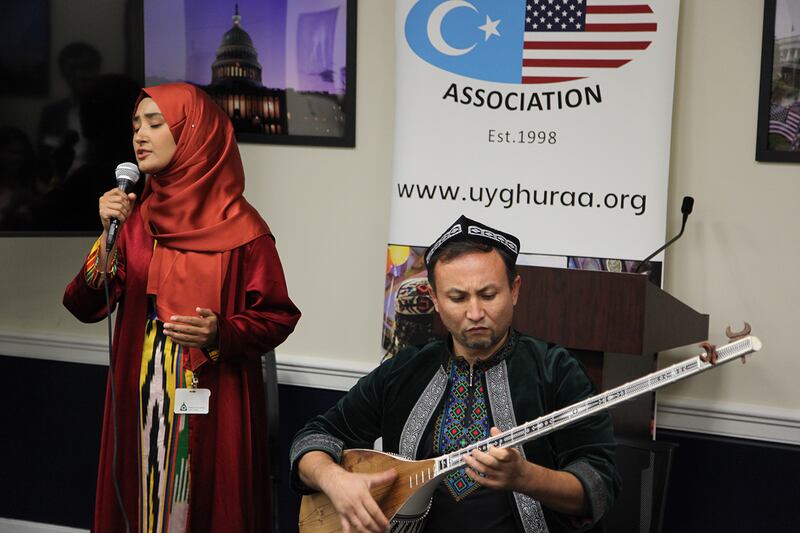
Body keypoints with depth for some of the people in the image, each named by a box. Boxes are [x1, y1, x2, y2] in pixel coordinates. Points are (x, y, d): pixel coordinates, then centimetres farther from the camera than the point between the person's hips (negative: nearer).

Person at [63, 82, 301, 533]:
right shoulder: (134, 216, 6)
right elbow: (86, 307, -1)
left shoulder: (239, 226, -7)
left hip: (211, 406, -4)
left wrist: (221, 334, -22)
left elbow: (277, 317, -5)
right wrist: (108, 238, -14)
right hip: (140, 399, 4)